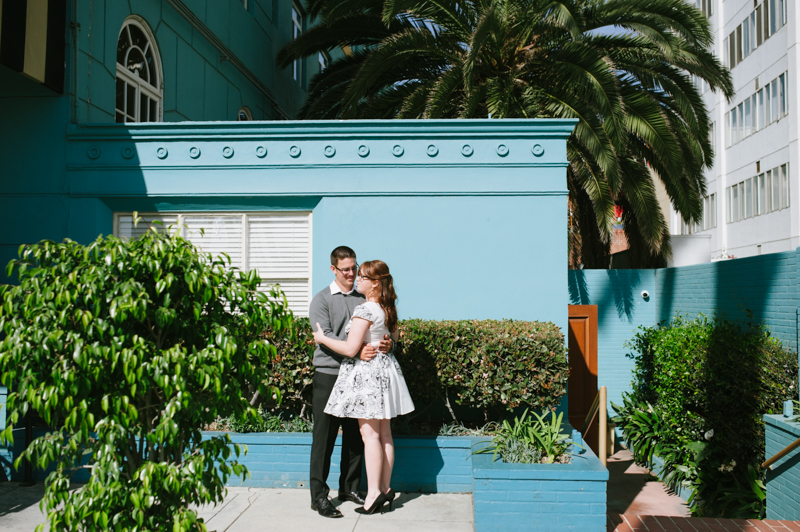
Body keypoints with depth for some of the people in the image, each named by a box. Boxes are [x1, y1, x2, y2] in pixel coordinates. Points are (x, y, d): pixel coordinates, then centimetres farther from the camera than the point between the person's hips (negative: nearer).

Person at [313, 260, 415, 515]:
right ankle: (385, 487, 18)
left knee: (370, 434, -4)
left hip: (366, 372, -8)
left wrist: (322, 338, -8)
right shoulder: (388, 309, 8)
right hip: (386, 368, 8)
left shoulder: (365, 310, -19)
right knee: (384, 433, 11)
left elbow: (350, 349, -20)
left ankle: (373, 492, 0)